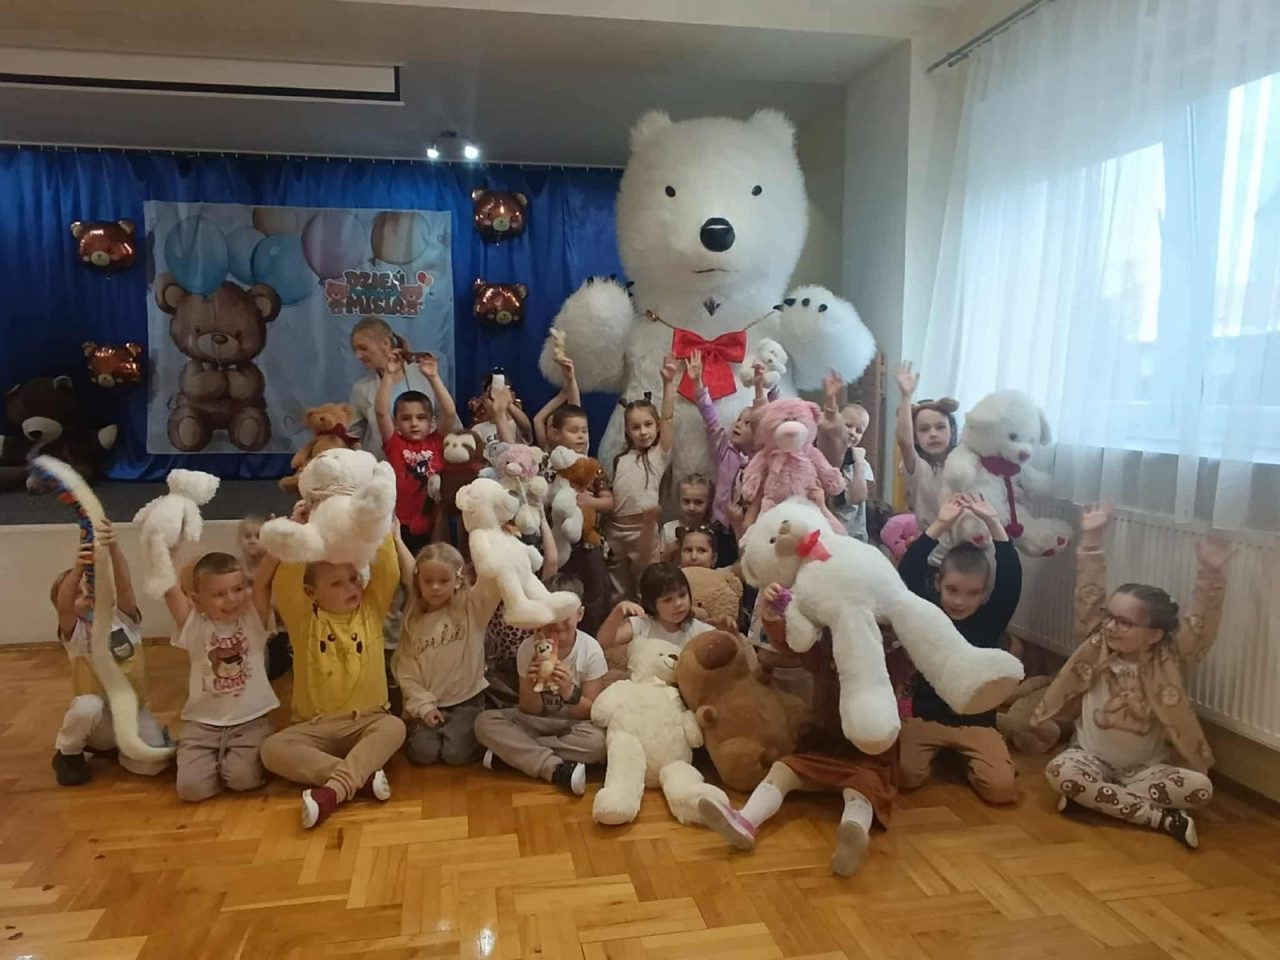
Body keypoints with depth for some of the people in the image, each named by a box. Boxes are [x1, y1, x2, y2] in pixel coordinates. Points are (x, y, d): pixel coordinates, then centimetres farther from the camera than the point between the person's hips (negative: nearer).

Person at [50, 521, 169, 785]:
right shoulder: (74, 632, -8)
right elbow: (62, 604, -31)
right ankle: (67, 754, -3)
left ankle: (119, 745, 18)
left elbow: (124, 585, -23)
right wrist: (78, 568, -50)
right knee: (87, 706, -37)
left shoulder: (124, 618, -3)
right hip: (97, 715, -2)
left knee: (152, 765, -18)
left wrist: (114, 550, -43)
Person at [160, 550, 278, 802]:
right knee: (191, 787, -15)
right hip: (203, 722, 1)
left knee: (243, 778, -21)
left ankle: (230, 759, 14)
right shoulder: (193, 625, -2)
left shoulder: (254, 618, -2)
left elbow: (264, 580, -17)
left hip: (251, 720, -1)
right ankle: (218, 760, 18)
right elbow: (169, 590, -14)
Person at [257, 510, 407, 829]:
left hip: (366, 722, 0)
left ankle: (333, 790, -41)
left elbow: (388, 569, -8)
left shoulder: (371, 610, 3)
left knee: (394, 727, -30)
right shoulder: (304, 619, -1)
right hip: (315, 726, 0)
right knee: (272, 749, -26)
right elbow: (283, 578, -15)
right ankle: (362, 775, -31)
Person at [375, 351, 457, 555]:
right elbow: (381, 411, -12)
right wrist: (389, 375, -16)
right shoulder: (395, 444, 0)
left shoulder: (437, 442, 2)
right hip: (404, 526, -1)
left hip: (435, 525, 1)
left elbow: (450, 412, -10)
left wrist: (433, 377, -15)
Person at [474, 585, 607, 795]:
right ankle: (557, 769, -28)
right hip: (538, 722, 2)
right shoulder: (528, 649, -12)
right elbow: (531, 711, -7)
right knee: (484, 722, -20)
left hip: (574, 723, -2)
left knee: (598, 740, -36)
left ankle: (510, 752, -21)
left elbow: (591, 711, -14)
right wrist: (530, 686, -29)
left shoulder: (591, 650, -17)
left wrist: (569, 692, -34)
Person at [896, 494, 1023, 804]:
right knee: (907, 776, -20)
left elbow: (1011, 579, -14)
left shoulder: (990, 619, -2)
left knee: (1002, 787, -19)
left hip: (976, 721, 0)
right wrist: (939, 526, -22)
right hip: (926, 716, 0)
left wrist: (993, 523, -21)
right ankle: (940, 752, 13)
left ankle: (964, 757, 13)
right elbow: (907, 574, -16)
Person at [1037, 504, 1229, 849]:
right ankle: (1160, 818, -25)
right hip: (1091, 759, -1)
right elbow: (1089, 596, -11)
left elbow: (1202, 626, -17)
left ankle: (1092, 798, -21)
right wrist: (1092, 539, -17)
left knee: (1200, 787, -27)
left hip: (1146, 767, 1)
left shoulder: (1169, 659, -4)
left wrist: (1211, 573, -29)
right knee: (1059, 771, -34)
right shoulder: (1096, 646, -4)